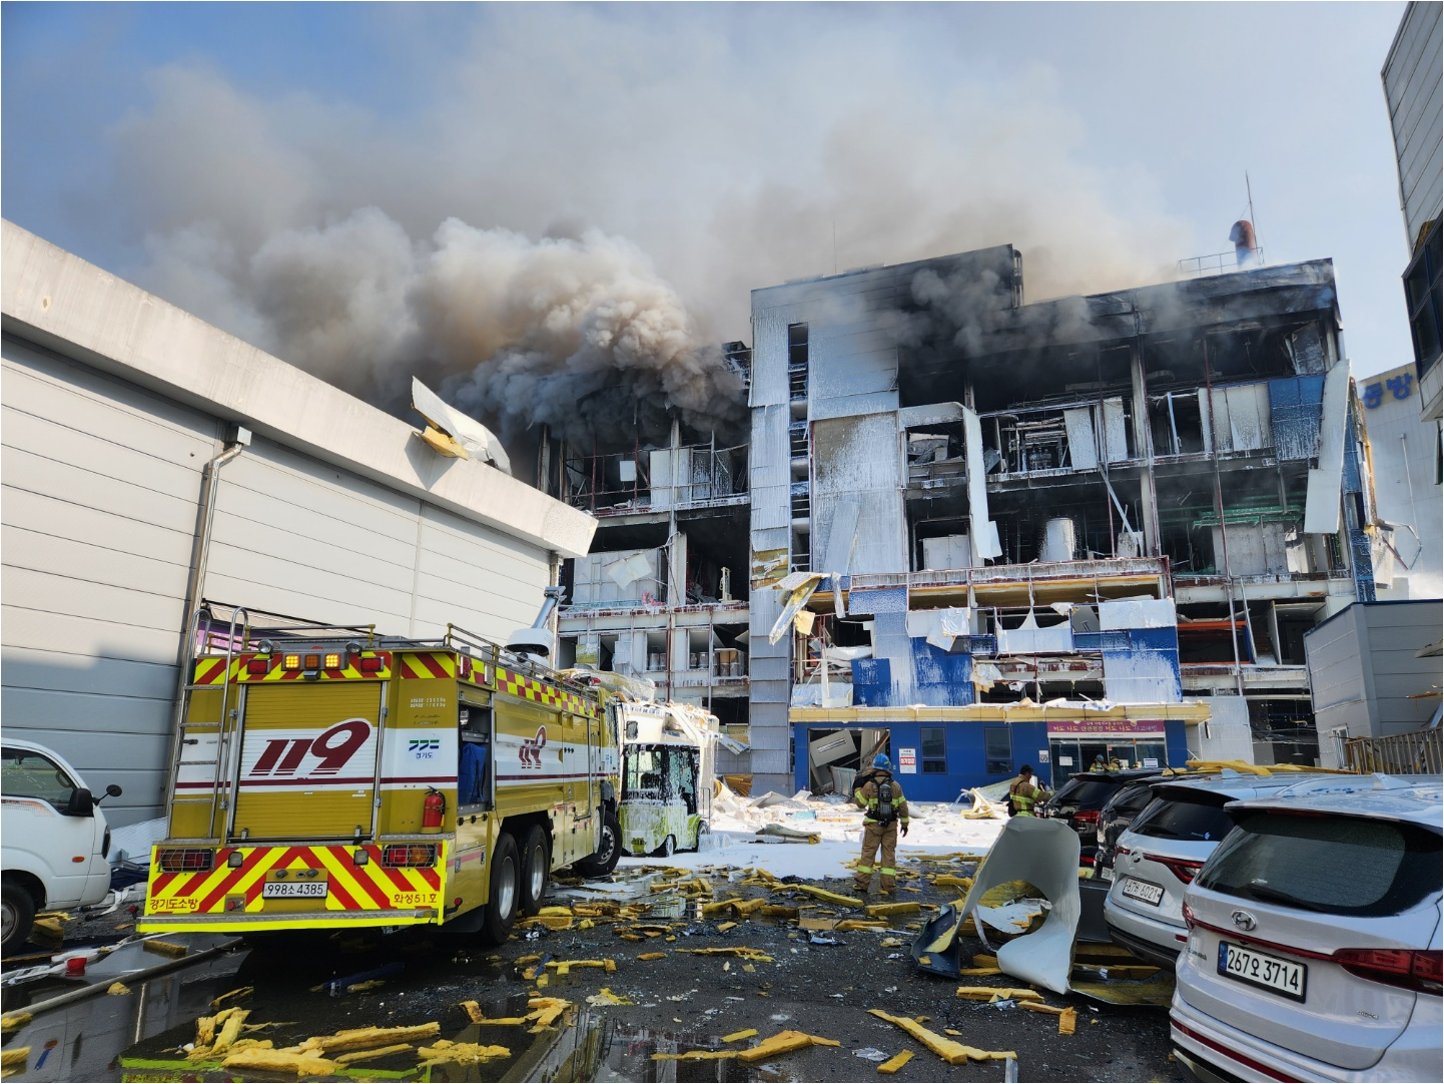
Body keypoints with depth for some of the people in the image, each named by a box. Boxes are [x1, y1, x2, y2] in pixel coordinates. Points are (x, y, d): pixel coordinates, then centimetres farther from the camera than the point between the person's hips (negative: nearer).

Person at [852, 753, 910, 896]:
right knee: (889, 854, 7)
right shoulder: (895, 785, -2)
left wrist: (858, 788, 11)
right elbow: (903, 806, 4)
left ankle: (861, 883, 7)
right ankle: (888, 887, 7)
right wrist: (905, 823, 15)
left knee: (868, 852, 6)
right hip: (891, 825, 2)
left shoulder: (869, 785, -10)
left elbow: (860, 803, -2)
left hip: (873, 824, -2)